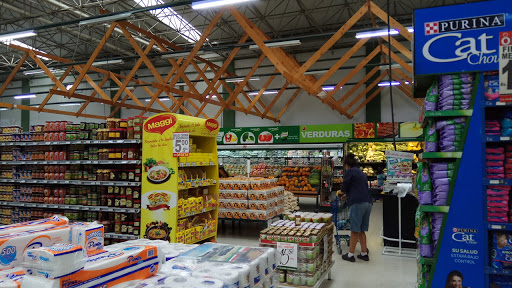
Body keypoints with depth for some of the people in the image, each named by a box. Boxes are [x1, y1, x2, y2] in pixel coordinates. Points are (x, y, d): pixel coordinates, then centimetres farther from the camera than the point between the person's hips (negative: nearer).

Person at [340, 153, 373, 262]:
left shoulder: (350, 171, -1)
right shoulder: (362, 173, 23)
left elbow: (344, 187, -2)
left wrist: (342, 192, 21)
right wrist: (347, 195, 44)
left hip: (358, 203, -8)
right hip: (368, 202, 8)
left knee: (355, 230, -3)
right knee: (361, 230, 14)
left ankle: (351, 254, 2)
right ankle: (364, 253, 16)